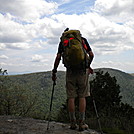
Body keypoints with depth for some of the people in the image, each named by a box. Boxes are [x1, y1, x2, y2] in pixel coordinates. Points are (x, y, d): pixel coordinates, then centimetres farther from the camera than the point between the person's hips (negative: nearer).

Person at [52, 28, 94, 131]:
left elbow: (58, 57, 0)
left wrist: (54, 71, 7)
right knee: (82, 97, 5)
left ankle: (73, 123, 9)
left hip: (70, 71, 0)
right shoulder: (83, 39, 12)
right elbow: (91, 55, 6)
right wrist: (88, 66, 22)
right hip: (82, 70, 0)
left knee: (71, 97, 5)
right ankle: (82, 123, 5)